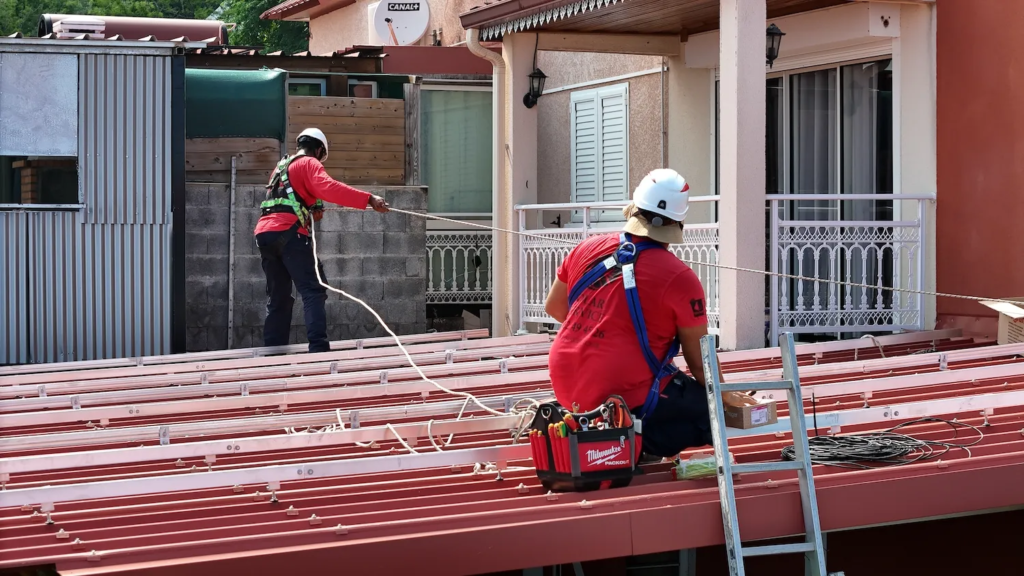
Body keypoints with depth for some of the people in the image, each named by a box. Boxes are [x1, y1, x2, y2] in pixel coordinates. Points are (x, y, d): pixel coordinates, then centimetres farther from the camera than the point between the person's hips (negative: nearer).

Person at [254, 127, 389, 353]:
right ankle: (318, 347, -25)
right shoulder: (309, 164, 4)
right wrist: (369, 199, -23)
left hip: (264, 233, 8)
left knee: (278, 297, 12)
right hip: (288, 233, -8)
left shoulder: (281, 167, 30)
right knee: (313, 290, -12)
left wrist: (310, 212, 21)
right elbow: (329, 188, -16)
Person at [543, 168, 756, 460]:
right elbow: (699, 359, -4)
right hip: (631, 400, -7)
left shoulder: (587, 249, 2)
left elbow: (553, 307, 15)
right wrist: (724, 395, 15)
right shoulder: (680, 279, -12)